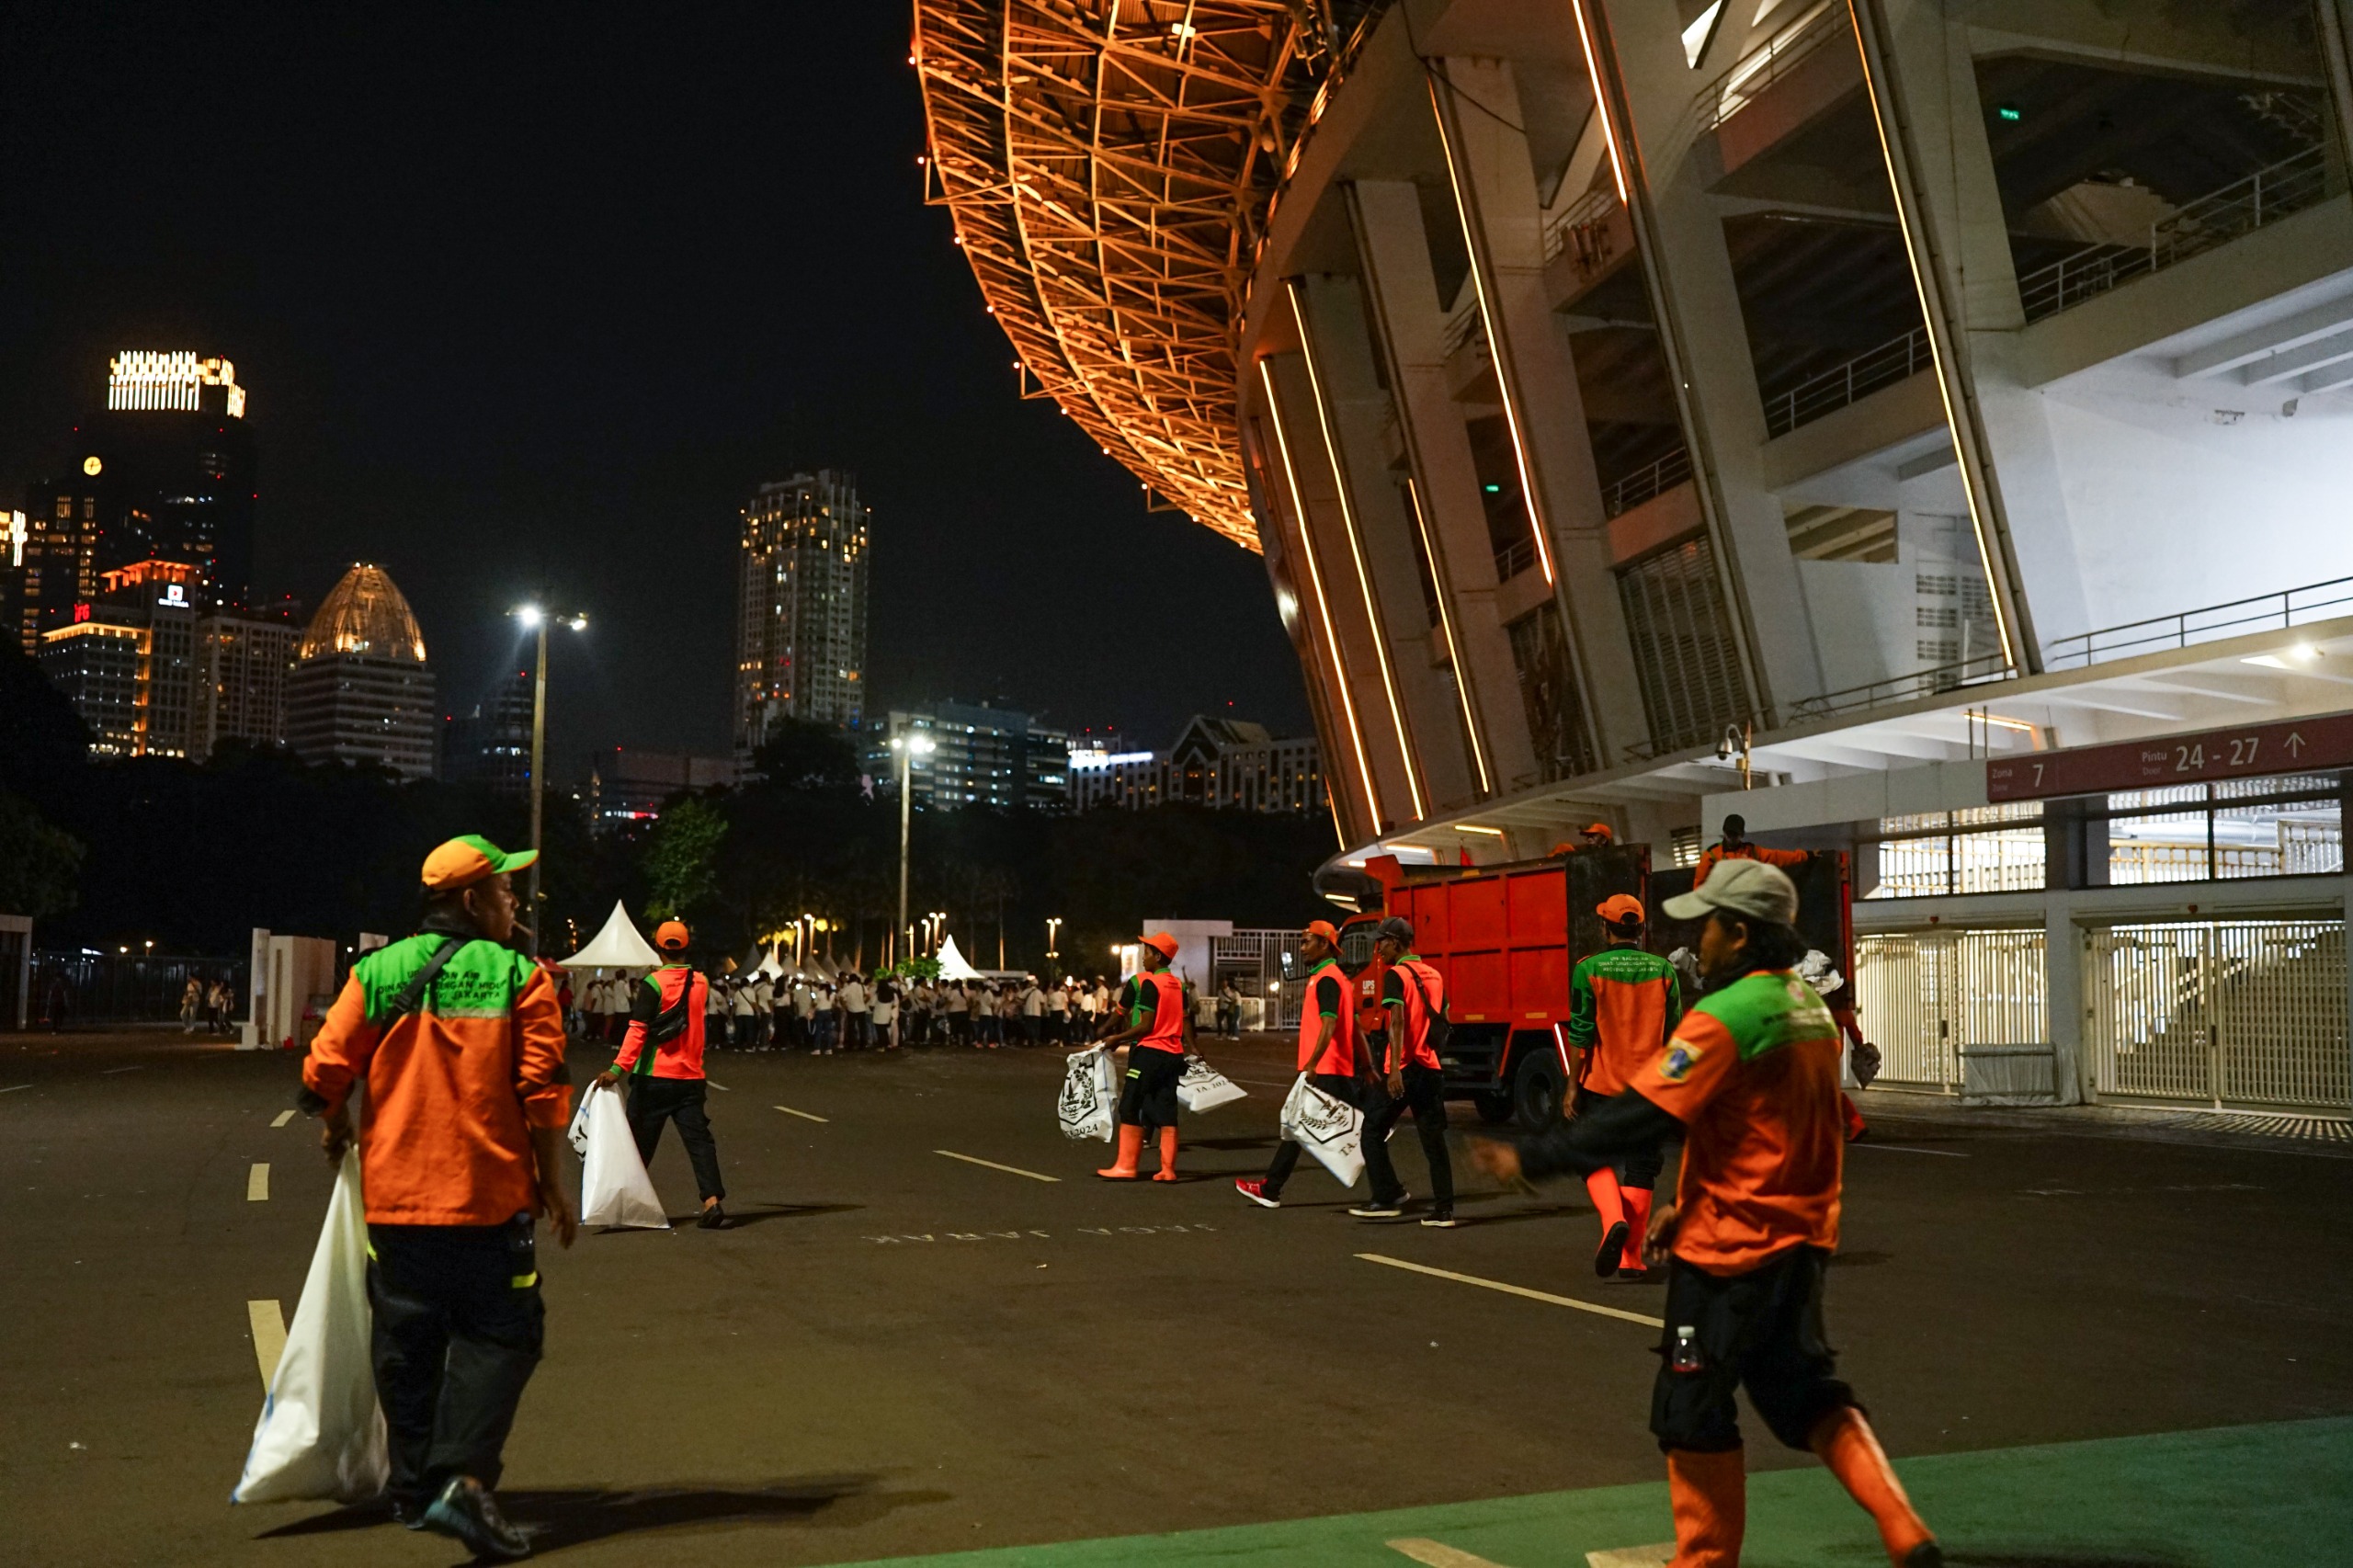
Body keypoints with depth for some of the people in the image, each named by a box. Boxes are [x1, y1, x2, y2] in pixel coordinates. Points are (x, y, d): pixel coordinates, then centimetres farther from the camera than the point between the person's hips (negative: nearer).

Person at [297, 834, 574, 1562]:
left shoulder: (377, 974, 3)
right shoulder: (519, 978, -7)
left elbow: (324, 1072, 1)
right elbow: (542, 1092, -11)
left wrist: (336, 1129, 22)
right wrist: (552, 1182, -1)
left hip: (393, 1194, 4)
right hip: (487, 1196, -4)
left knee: (406, 1341, 16)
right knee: (496, 1336, 4)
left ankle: (413, 1486, 25)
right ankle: (461, 1478, -11)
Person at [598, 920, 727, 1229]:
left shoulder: (653, 983, -9)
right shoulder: (701, 983, 6)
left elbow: (638, 1029, -18)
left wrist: (619, 1068, -22)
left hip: (654, 1077, -3)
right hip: (691, 1077, 3)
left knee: (640, 1142, 8)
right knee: (698, 1139, -1)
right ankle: (712, 1199, -16)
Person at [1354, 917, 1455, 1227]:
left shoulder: (1395, 975, -9)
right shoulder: (1435, 976, 13)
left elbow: (1398, 1020, -21)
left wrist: (1394, 1068, -28)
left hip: (1404, 1070, -7)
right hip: (1432, 1068, 7)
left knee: (1373, 1131, 7)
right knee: (1434, 1140, 8)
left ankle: (1387, 1198, 4)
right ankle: (1444, 1210, 5)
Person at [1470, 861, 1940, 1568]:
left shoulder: (1724, 1018, -19)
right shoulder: (1813, 1010, 8)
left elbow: (1640, 1116, -22)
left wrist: (1531, 1157, -16)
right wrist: (1688, 1204, 15)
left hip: (1728, 1249, -8)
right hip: (1801, 1239, 8)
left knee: (1695, 1416, 7)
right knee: (1807, 1395, 19)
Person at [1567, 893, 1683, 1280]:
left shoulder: (1589, 969, -7)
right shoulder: (1663, 970, 1)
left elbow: (1581, 1035, -8)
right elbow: (1674, 1037, 4)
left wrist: (1574, 1087, 0)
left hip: (1601, 1085, -2)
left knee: (1596, 1161, 14)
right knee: (1640, 1170, 10)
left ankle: (1613, 1219, -13)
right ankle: (1631, 1258, 11)